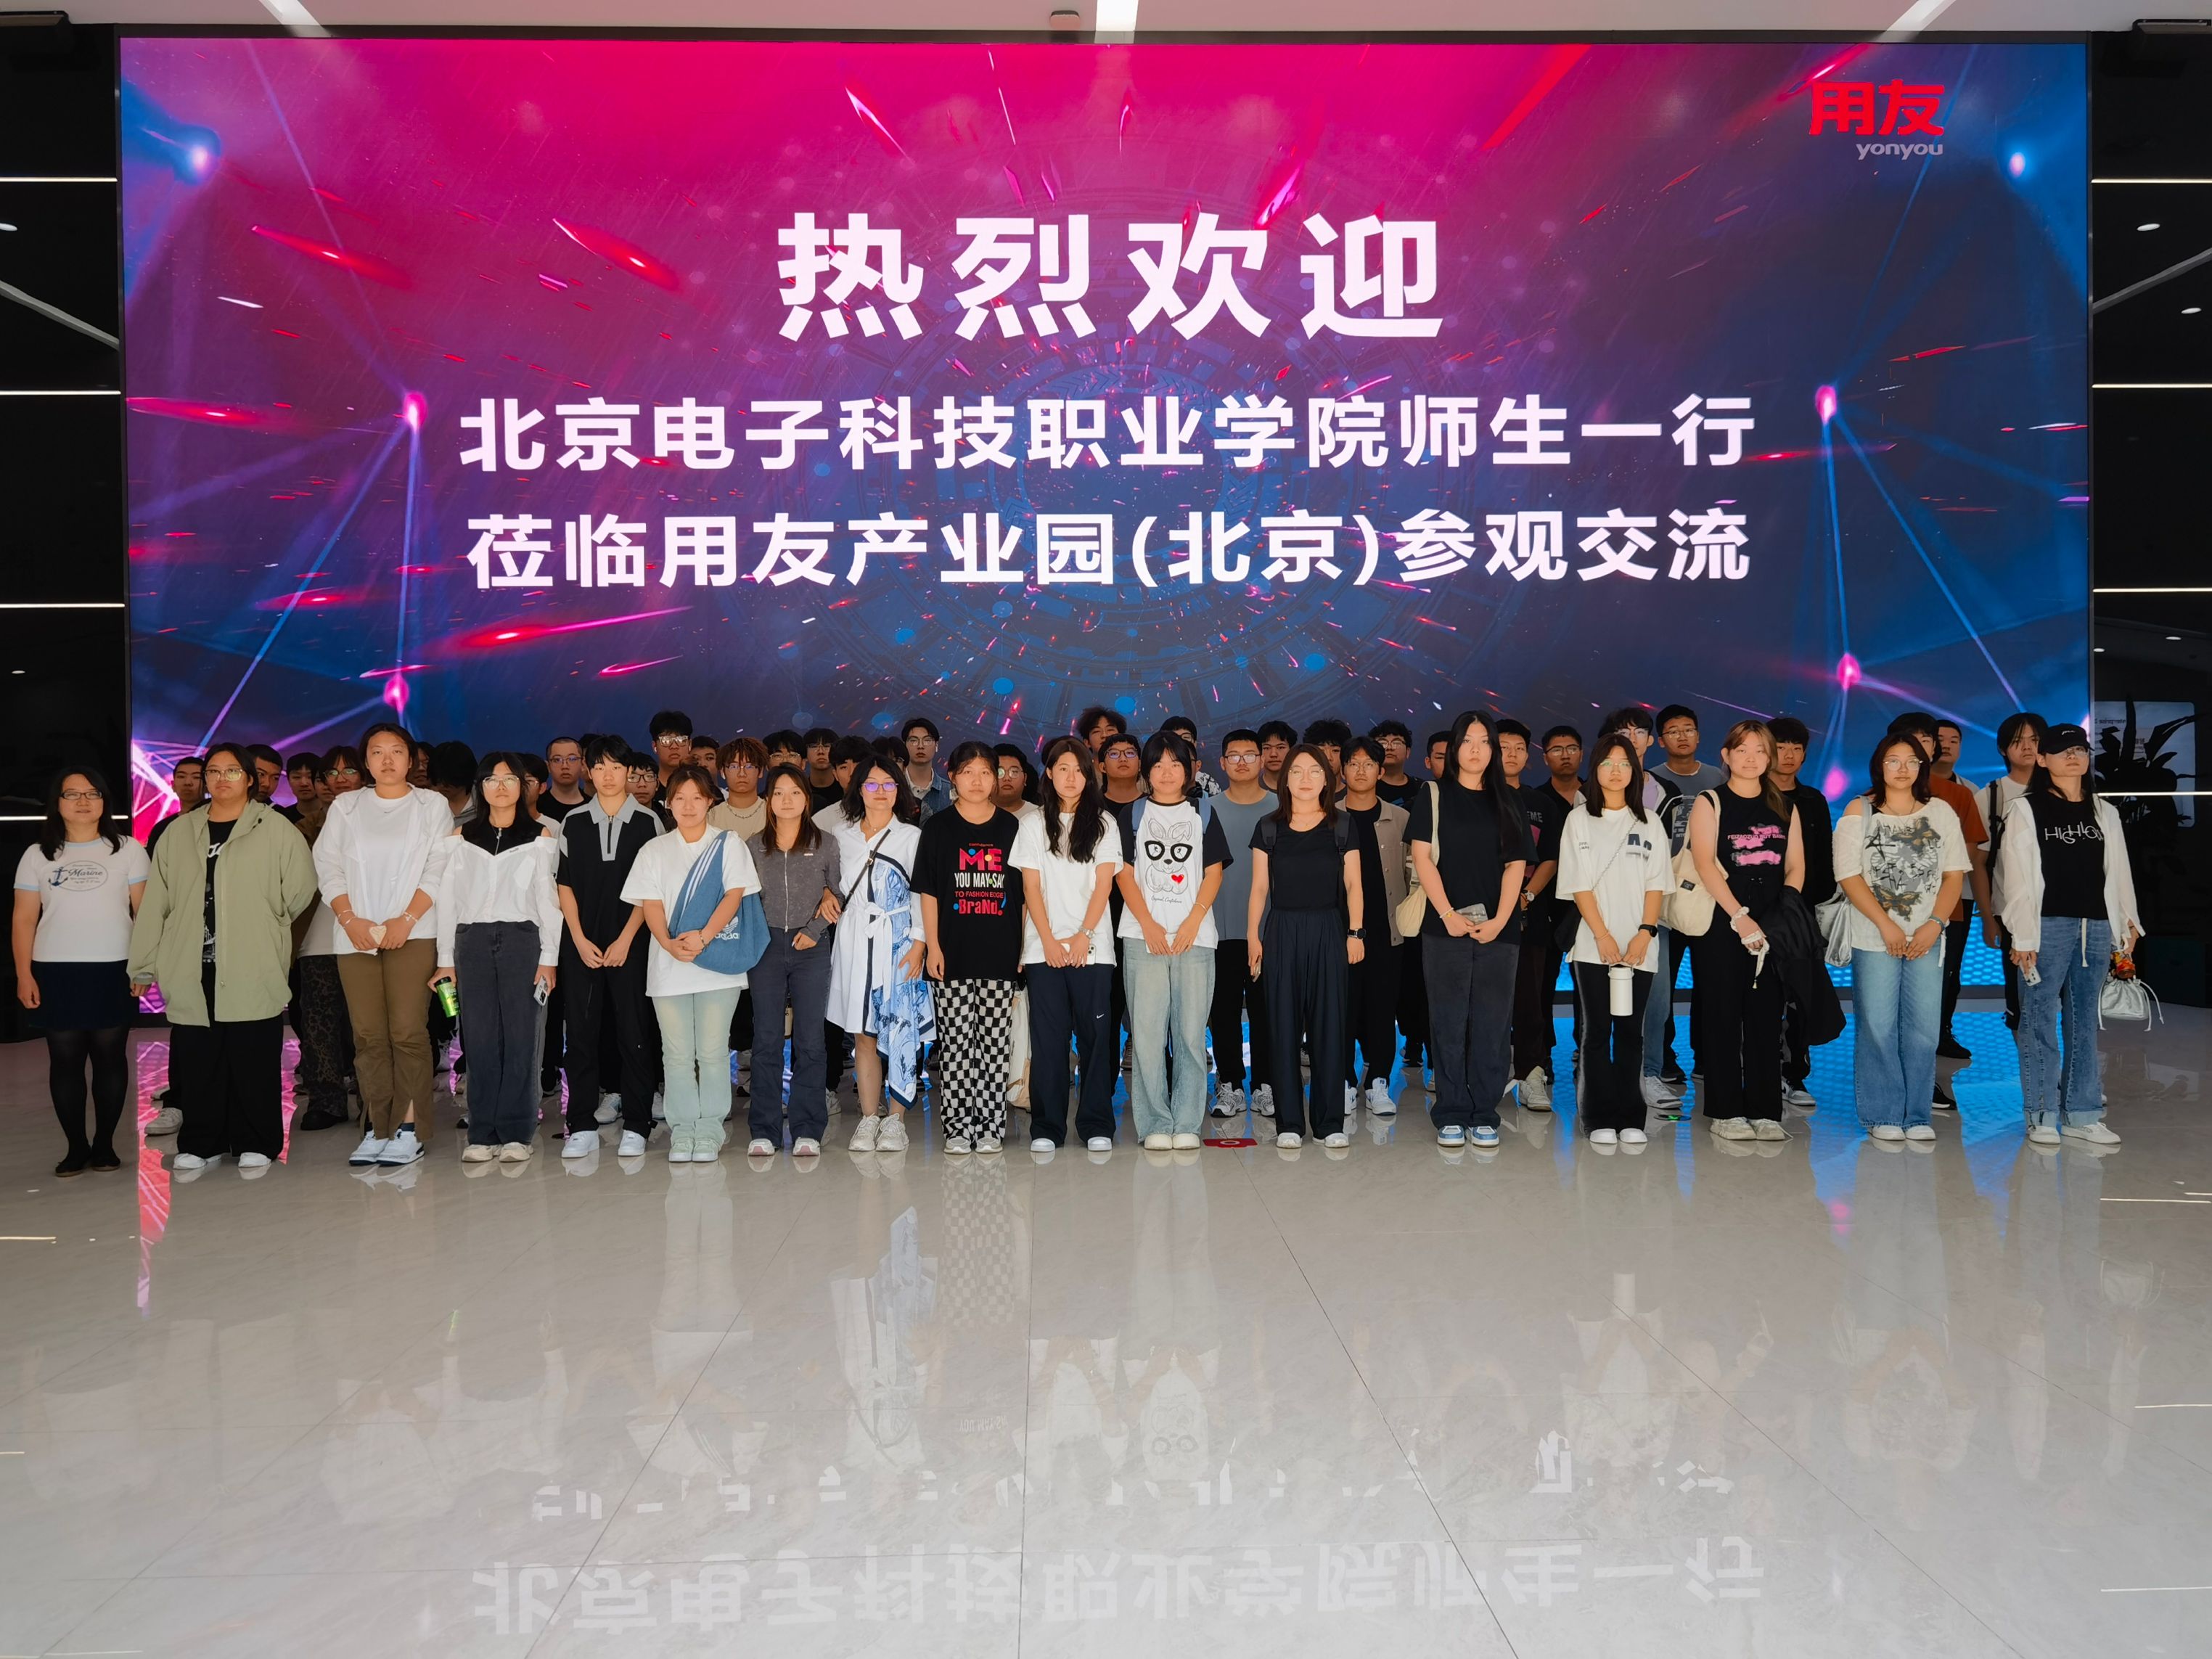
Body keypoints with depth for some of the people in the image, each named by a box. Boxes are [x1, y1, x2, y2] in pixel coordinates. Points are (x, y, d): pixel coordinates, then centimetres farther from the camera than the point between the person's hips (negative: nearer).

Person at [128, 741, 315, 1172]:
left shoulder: (276, 830, 0)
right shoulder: (179, 834, 12)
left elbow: (300, 890, -2)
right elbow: (155, 904, 11)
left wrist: (258, 931, 5)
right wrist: (144, 965, 7)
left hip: (253, 973, -3)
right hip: (191, 974, 3)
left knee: (254, 1062, 0)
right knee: (197, 1063, 6)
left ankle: (256, 1144, 11)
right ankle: (201, 1144, 18)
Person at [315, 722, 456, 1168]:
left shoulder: (432, 805, 8)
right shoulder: (345, 807, 15)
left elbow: (439, 869, 0)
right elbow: (329, 866, 9)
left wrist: (406, 919, -10)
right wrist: (349, 919, -5)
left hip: (412, 934, -3)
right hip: (356, 935, 3)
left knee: (407, 1031, -9)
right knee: (368, 1035, 0)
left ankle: (410, 1128, -7)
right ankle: (376, 1128, 5)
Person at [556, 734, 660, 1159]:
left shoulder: (647, 822, 3)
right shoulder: (573, 823, 8)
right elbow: (564, 885, 8)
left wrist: (625, 939, -8)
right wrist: (580, 940, -3)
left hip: (630, 943, -2)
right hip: (581, 944, 2)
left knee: (633, 1032, -2)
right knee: (582, 1031, 2)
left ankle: (635, 1126, 4)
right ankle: (582, 1127, 8)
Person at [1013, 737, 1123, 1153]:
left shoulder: (1103, 823, 8)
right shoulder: (1033, 825, 9)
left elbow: (1103, 884, 2)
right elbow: (1031, 887, 4)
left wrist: (1083, 936, -9)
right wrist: (1049, 941, -6)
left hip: (1091, 946, 0)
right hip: (1044, 947, 0)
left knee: (1094, 1035, -2)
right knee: (1048, 1037, -1)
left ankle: (1097, 1126, 6)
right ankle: (1046, 1128, 5)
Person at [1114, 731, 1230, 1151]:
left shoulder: (1203, 813, 12)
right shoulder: (1132, 813, 10)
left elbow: (1214, 871, 7)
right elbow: (1124, 873, 4)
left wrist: (1193, 922, -6)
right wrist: (1149, 925, -7)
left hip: (1194, 935, 1)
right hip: (1143, 937, 0)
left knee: (1191, 1031, -1)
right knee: (1146, 1031, -5)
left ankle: (1187, 1123, 6)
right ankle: (1155, 1124, 1)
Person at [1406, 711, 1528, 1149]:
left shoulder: (1507, 802, 11)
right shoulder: (1432, 798, 5)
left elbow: (1516, 864, 5)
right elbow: (1422, 858, -2)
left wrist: (1499, 920, -8)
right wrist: (1449, 915, -12)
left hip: (1498, 930, 2)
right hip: (1446, 928, -2)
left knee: (1493, 1023, 3)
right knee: (1449, 1022, 1)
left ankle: (1484, 1115, 11)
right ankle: (1450, 1115, 7)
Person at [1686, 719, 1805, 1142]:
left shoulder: (1785, 808, 15)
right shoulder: (1709, 803, 2)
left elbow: (1796, 867, 10)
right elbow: (1705, 863, -8)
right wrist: (1739, 916, -16)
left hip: (1771, 927, 3)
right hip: (1720, 922, -3)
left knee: (1767, 1016, 3)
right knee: (1724, 1014, -1)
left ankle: (1765, 1111, 9)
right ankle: (1726, 1111, 5)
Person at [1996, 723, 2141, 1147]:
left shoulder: (2104, 813, 15)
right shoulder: (2025, 810, 1)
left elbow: (2119, 872, 14)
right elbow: (2018, 878, -4)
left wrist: (2128, 923, 7)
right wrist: (2021, 937, -10)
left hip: (2097, 927, 4)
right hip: (2048, 926, -4)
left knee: (2085, 1021, 8)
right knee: (2040, 1020, -3)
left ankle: (2081, 1114, 14)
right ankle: (2042, 1116, 3)